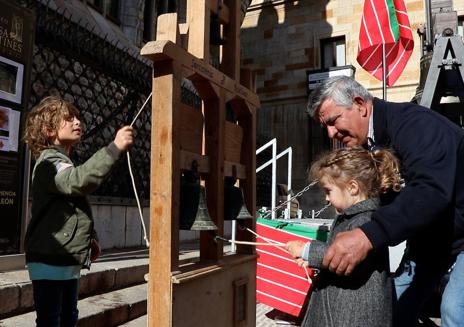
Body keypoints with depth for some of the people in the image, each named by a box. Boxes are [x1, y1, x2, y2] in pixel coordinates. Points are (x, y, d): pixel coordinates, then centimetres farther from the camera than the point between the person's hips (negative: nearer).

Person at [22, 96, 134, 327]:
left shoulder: (63, 162, 20)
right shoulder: (49, 161, -14)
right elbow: (79, 181, -37)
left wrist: (88, 239, 19)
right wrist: (115, 148, -38)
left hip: (68, 260, 10)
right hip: (49, 261, -10)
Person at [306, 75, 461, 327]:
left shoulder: (414, 124, -27)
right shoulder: (366, 145, -1)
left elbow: (431, 190, -43)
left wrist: (368, 236, -54)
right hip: (428, 235, 8)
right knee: (397, 306, 5)